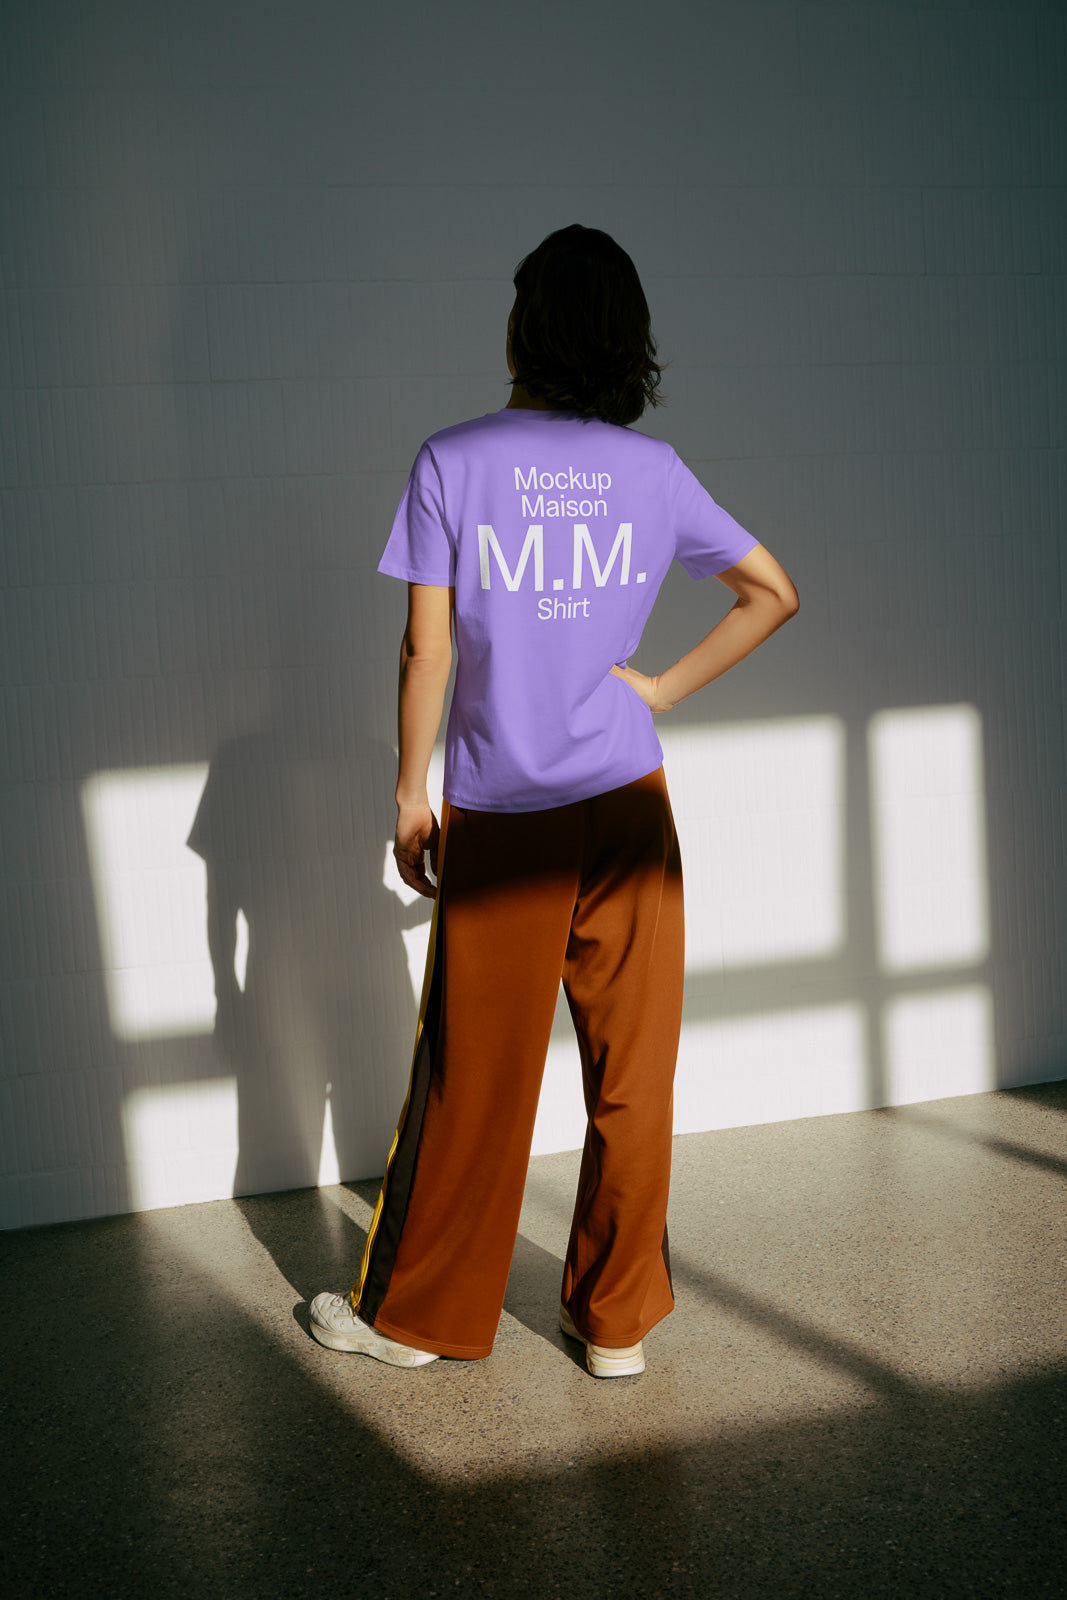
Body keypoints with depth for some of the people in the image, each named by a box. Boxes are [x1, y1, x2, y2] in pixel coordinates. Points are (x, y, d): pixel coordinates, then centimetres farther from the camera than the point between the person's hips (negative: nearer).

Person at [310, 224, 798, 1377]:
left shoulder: (453, 461, -5)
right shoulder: (653, 470, 4)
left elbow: (427, 648, -7)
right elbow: (774, 594, 9)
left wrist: (410, 793, 2)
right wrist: (666, 687, 8)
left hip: (498, 817, -2)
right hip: (628, 808, 2)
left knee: (473, 1079, 9)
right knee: (632, 1074, 10)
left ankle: (414, 1314, 26)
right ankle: (615, 1320, 24)